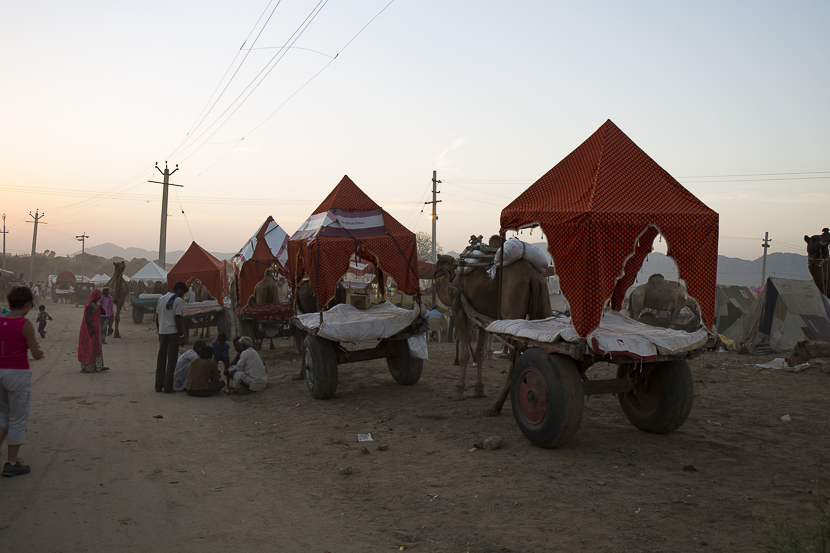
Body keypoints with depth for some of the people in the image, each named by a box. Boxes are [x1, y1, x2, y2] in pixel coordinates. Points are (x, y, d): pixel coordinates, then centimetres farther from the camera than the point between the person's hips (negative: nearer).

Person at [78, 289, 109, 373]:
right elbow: (86, 316, -25)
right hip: (91, 329, -10)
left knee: (96, 347, 15)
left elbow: (103, 313, 16)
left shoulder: (96, 304, 14)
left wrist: (100, 306, -3)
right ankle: (85, 367, -3)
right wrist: (92, 328, -26)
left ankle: (98, 366, 22)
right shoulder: (91, 305, -16)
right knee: (89, 347, -7)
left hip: (95, 329, 10)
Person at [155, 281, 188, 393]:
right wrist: (181, 336, -10)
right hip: (173, 332, -6)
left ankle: (158, 386, 16)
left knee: (161, 359, 12)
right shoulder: (178, 301, -9)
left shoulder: (161, 299, 12)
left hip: (162, 332, 6)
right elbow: (177, 319, -13)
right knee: (171, 360, -1)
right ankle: (168, 387, 0)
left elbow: (157, 317, 14)